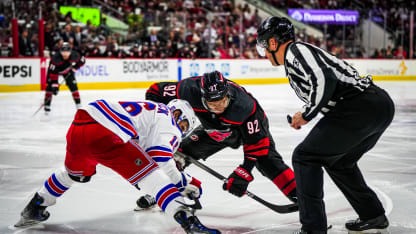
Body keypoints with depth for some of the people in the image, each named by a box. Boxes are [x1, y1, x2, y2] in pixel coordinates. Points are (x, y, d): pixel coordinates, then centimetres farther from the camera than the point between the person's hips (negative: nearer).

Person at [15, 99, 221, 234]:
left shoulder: (153, 110, 36)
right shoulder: (168, 122, 11)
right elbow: (160, 158, -8)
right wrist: (186, 182, 2)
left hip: (78, 124, 9)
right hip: (105, 134, -9)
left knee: (76, 172, 36)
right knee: (150, 173, -1)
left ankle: (34, 209, 46)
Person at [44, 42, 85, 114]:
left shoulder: (74, 55, -31)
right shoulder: (55, 58, -40)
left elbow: (82, 60, -8)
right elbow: (53, 73, -37)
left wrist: (75, 66, -21)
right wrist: (55, 85, -39)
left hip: (67, 70, 3)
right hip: (54, 69, -3)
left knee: (73, 86, -4)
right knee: (50, 86, -12)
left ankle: (78, 105, 6)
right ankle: (47, 105, -1)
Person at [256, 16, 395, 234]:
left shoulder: (295, 51, -5)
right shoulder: (299, 53, 25)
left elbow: (324, 80, -20)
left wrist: (307, 114, -8)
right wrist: (305, 115, 21)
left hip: (360, 107, -10)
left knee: (305, 156, -1)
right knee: (338, 161, 28)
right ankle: (373, 215, 37)